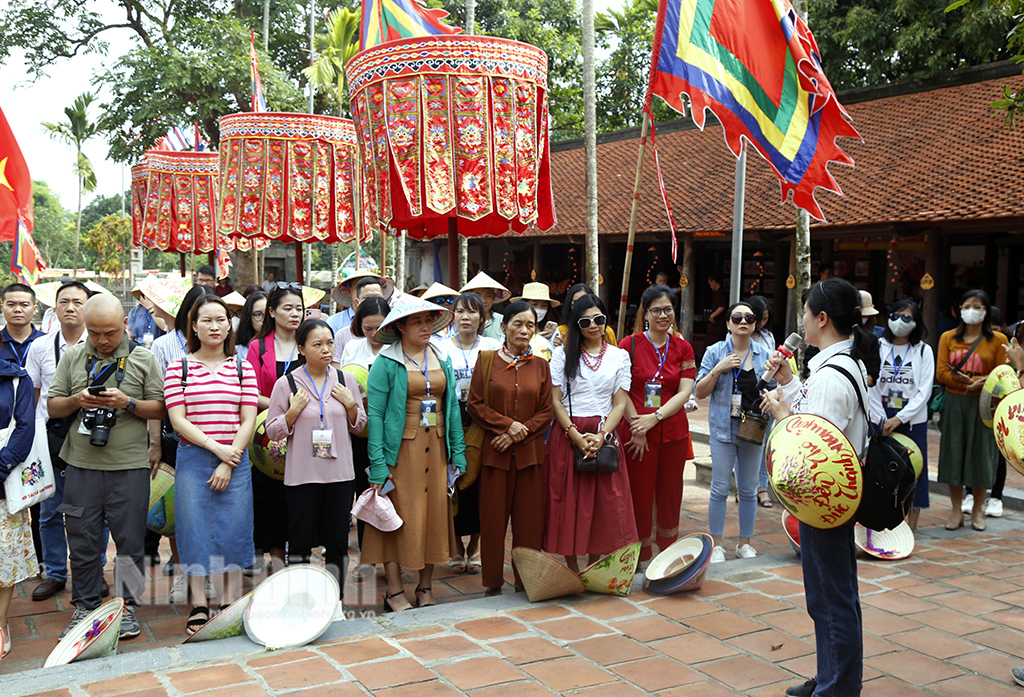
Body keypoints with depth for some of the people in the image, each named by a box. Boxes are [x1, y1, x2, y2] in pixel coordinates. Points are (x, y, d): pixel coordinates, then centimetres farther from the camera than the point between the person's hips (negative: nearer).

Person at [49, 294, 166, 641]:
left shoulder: (144, 358, 2)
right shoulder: (72, 357, 9)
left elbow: (160, 409, 2)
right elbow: (53, 407, 12)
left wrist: (128, 403, -15)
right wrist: (77, 400, -9)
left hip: (129, 466, -2)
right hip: (82, 465, 2)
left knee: (129, 541, 4)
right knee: (82, 540, 8)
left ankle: (126, 606, 18)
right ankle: (84, 607, 23)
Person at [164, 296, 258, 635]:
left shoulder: (243, 368, 6)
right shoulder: (178, 368, 3)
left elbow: (248, 421, 1)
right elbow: (178, 420, -4)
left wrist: (228, 463, -9)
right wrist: (216, 447, -13)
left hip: (235, 460, 1)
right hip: (192, 458, 0)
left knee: (233, 530, 3)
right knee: (194, 529, 3)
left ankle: (231, 604, 15)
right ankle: (198, 606, 15)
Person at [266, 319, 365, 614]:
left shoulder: (346, 380, 6)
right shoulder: (286, 384, -2)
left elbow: (359, 426, 13)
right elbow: (273, 431, 1)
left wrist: (351, 405, -5)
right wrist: (293, 411, -13)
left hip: (339, 473, 3)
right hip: (301, 474, -2)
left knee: (337, 541, 9)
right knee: (301, 542, 5)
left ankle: (335, 600, 22)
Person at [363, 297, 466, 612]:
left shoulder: (442, 358, 9)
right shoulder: (386, 362, -6)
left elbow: (452, 406, 11)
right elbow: (375, 414, -10)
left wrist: (458, 452, 5)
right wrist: (378, 463, -15)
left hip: (436, 448, 5)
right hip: (401, 449, -5)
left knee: (434, 515, 8)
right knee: (399, 518, -1)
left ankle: (426, 588, 21)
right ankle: (394, 591, 10)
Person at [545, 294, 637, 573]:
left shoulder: (619, 356, 8)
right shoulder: (563, 354, 4)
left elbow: (620, 403, 4)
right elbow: (555, 401, -1)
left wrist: (601, 436, -12)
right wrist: (577, 436, -13)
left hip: (605, 436, 1)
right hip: (567, 435, -1)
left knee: (604, 503, 2)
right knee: (568, 501, 0)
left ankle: (595, 567, 16)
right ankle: (572, 569, 12)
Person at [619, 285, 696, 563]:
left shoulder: (683, 348, 7)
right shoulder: (629, 345, -2)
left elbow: (685, 392, -1)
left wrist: (654, 418, -12)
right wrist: (636, 427, -12)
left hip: (674, 432, 3)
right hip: (638, 433, -3)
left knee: (670, 496, 11)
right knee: (640, 496, 1)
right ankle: (642, 559, 14)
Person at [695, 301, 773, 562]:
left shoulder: (764, 355, 4)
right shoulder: (715, 352, -1)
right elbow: (700, 392, -3)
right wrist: (718, 369, -17)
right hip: (723, 429, -2)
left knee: (748, 490, 10)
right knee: (720, 488, 1)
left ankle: (745, 543, 23)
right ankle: (716, 544, 14)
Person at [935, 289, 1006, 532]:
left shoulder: (997, 340, 2)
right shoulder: (948, 338, 6)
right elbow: (941, 372, -1)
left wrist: (980, 384, -19)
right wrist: (967, 383, -15)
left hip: (983, 405, -1)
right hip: (954, 404, 1)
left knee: (981, 454, 4)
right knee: (954, 454, 4)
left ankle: (978, 510, 20)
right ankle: (956, 510, 15)